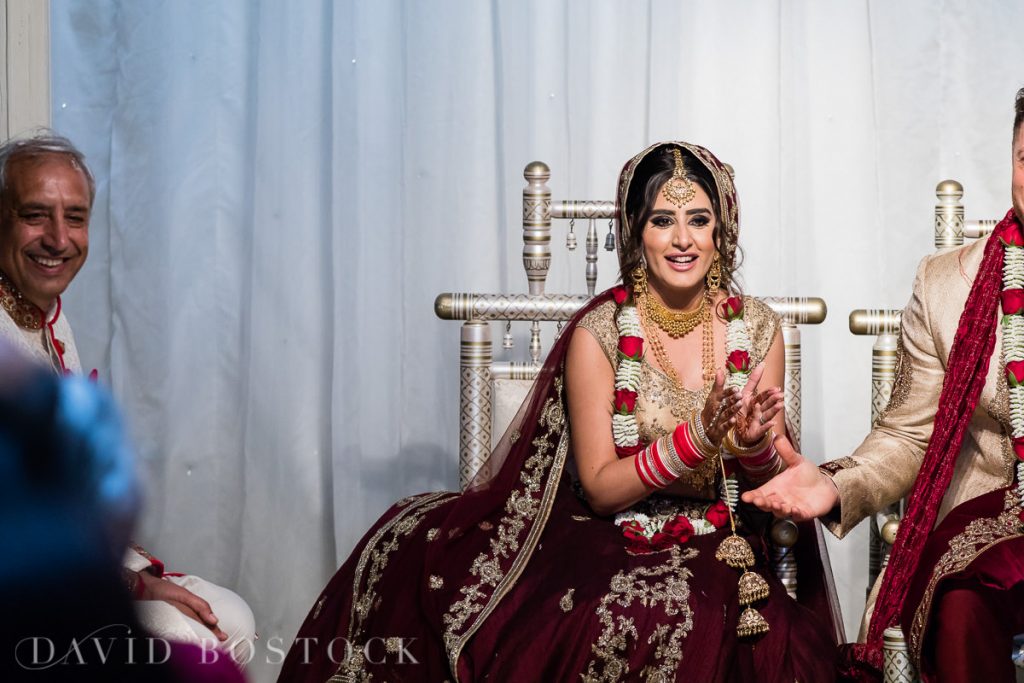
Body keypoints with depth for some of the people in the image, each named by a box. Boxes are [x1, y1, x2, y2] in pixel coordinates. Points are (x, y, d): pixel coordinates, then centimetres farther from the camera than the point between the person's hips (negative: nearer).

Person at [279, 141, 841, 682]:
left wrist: (751, 444, -16)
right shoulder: (599, 334, -5)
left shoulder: (756, 328, 3)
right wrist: (697, 437, -20)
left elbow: (774, 477, 8)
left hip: (725, 550, 1)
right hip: (610, 539, -1)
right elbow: (600, 488, -6)